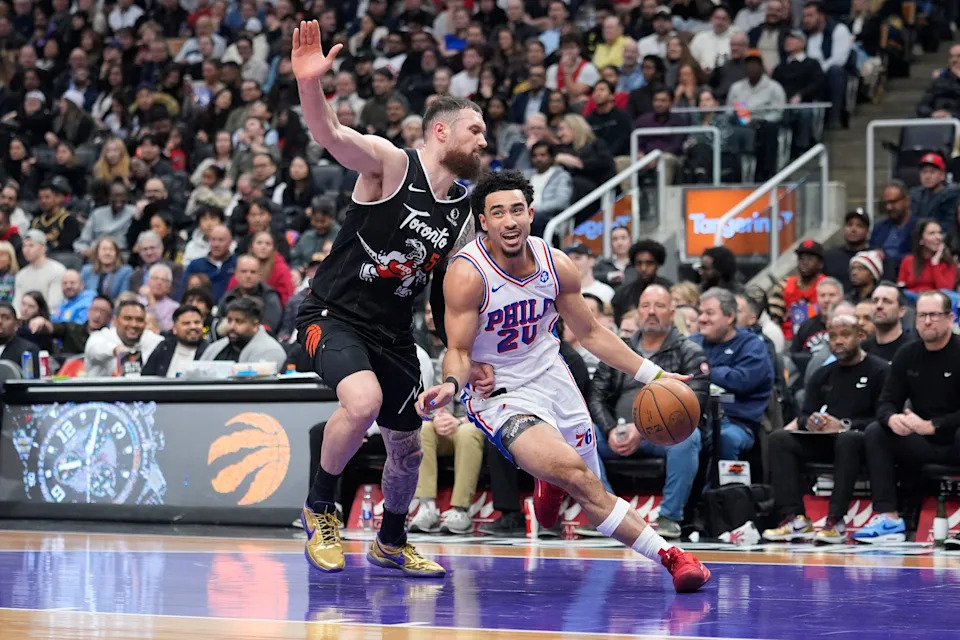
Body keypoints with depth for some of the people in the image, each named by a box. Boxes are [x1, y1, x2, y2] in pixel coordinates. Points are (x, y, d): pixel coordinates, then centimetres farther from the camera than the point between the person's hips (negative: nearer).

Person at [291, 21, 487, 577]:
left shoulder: (465, 210, 5)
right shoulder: (390, 163, -14)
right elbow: (330, 134, -32)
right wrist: (310, 84, -51)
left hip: (394, 333, 7)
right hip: (334, 315, -7)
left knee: (407, 449, 13)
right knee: (363, 401, -33)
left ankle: (392, 543, 41)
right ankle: (320, 509, -8)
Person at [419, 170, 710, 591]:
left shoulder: (557, 266, -6)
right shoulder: (467, 275, -21)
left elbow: (590, 333, 7)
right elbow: (458, 351, -17)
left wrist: (653, 375, 3)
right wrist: (451, 384, -40)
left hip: (551, 377, 6)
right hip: (500, 394, -6)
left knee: (589, 491, 13)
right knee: (576, 477, -26)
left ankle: (549, 483, 52)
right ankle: (668, 556, -20)